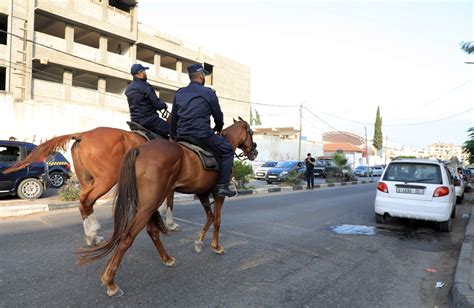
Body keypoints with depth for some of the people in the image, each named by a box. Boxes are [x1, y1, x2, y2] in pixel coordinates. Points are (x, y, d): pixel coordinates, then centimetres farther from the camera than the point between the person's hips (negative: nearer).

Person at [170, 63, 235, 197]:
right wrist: (218, 129, 26)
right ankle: (222, 186, 1)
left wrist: (173, 137, 31)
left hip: (182, 136, 6)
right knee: (228, 150, 9)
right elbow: (218, 116, 6)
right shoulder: (209, 93, -1)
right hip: (203, 135, -6)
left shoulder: (179, 94, 15)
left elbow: (173, 119, 19)